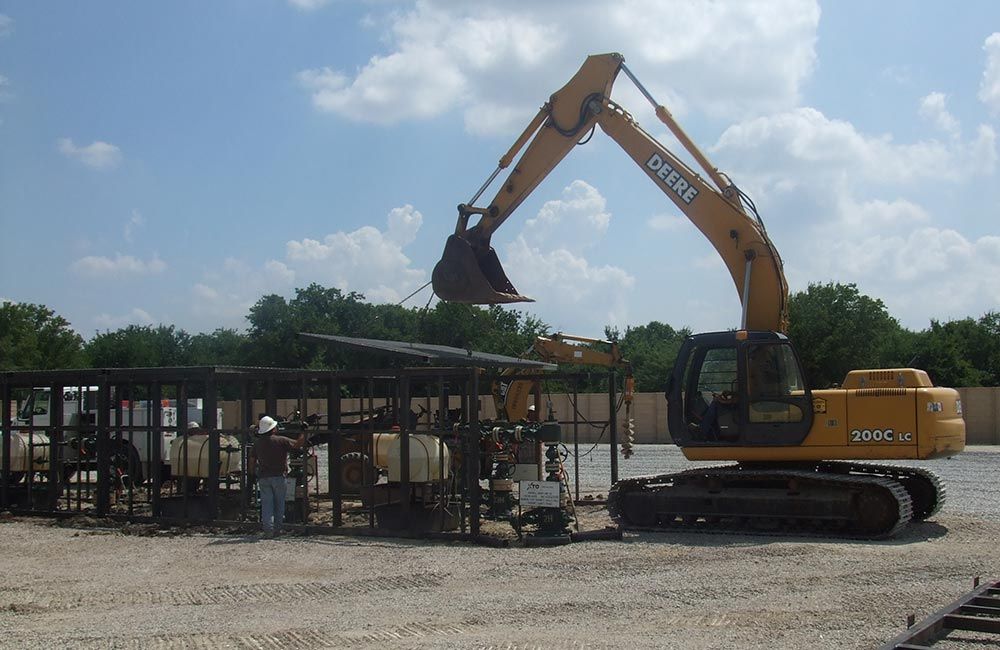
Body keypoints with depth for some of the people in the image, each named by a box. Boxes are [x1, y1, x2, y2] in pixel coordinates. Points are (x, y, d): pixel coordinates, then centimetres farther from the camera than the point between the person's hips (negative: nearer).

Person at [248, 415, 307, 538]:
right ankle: (277, 529, 10)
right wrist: (303, 433, 12)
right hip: (278, 476, -2)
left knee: (266, 503, 1)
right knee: (279, 503, 9)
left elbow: (252, 461, 11)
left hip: (263, 477, 3)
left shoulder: (257, 443, 6)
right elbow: (298, 444, -4)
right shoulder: (281, 440, -6)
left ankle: (268, 529, -7)